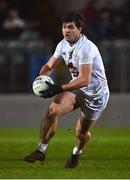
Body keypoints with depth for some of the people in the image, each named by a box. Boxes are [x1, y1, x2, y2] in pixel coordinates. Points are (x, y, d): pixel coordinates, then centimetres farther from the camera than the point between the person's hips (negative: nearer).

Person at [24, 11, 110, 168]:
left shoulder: (85, 48, -28)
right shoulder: (63, 45, -3)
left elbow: (84, 80, -34)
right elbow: (49, 65, 10)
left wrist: (58, 89, -39)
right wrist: (41, 77, -14)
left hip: (95, 93, -6)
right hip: (76, 89, 6)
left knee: (81, 133, 5)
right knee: (53, 110, -19)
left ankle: (77, 152, 41)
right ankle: (41, 150, -10)